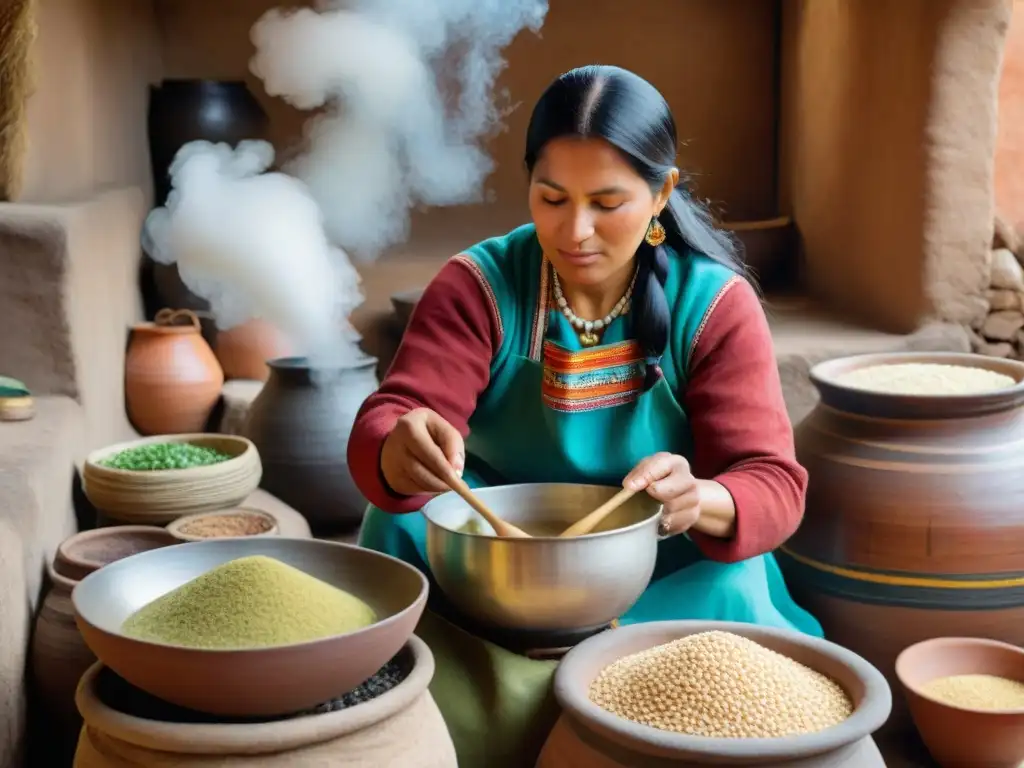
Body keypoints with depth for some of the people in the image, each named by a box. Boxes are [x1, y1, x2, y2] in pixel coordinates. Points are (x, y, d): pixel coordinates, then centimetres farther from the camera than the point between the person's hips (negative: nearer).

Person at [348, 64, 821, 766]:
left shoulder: (715, 305, -11)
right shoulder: (478, 286, -10)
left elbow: (772, 485, -16)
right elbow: (379, 433, -20)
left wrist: (700, 501, -41)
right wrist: (400, 452, -46)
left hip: (663, 568, 0)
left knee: (732, 595, -31)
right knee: (403, 522, -26)